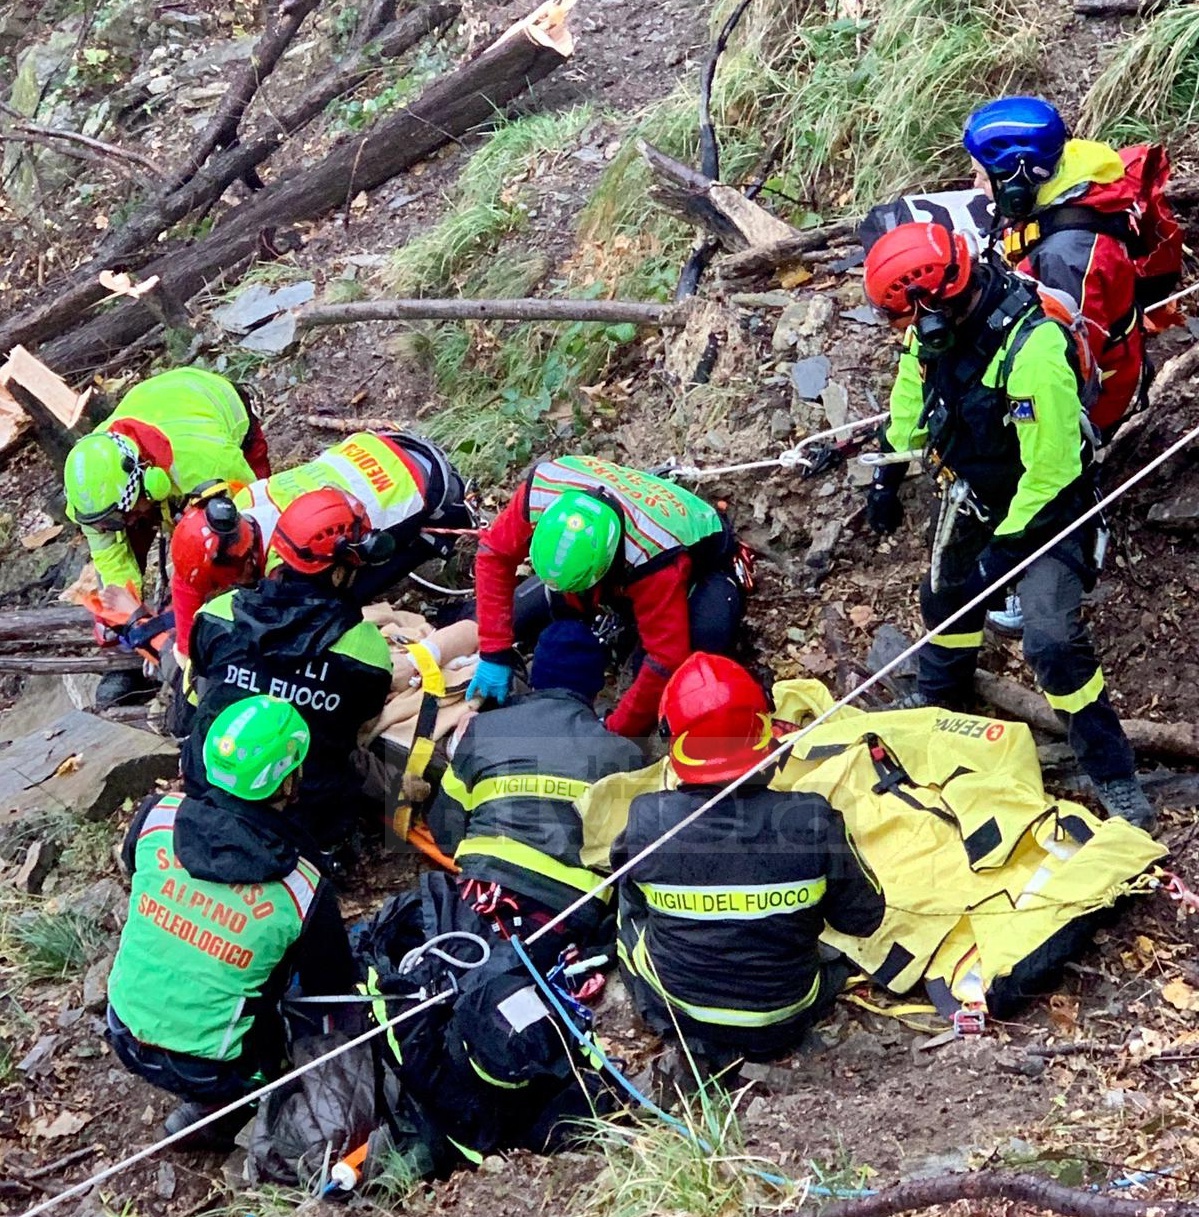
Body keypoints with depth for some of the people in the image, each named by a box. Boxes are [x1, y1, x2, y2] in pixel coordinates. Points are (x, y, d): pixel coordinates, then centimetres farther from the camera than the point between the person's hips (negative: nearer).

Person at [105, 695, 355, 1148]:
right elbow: (334, 992, -7)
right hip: (209, 1069, -5)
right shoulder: (304, 891, -23)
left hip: (127, 1038, 5)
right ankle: (211, 1109, 7)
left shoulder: (157, 817, -16)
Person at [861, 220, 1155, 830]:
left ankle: (1115, 779, -6)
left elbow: (1051, 469, -29)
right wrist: (888, 472, 13)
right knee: (946, 597, 25)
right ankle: (939, 705, 53)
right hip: (973, 495, 8)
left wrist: (1005, 545, -21)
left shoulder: (1034, 349, -36)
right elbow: (911, 390, 10)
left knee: (1052, 641, -20)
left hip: (1044, 506, -8)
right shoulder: (936, 325, -13)